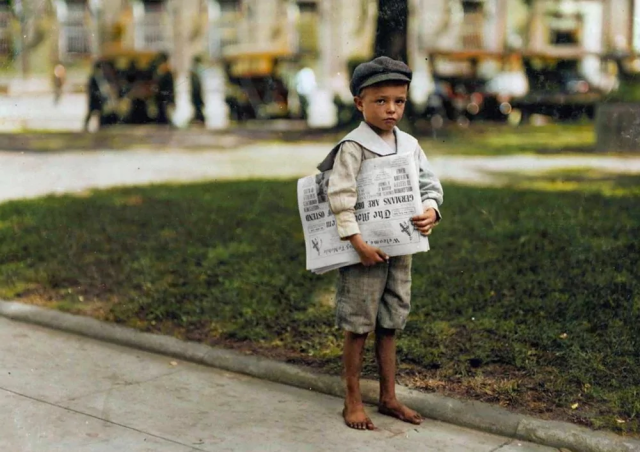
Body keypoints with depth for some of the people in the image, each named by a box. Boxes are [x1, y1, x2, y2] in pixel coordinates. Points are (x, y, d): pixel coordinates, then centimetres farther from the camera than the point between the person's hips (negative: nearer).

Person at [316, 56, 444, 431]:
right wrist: (358, 242, -24)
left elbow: (430, 183, 10)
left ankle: (389, 397, 26)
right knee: (358, 328, 4)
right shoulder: (353, 146, -13)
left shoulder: (410, 144, 6)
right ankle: (353, 401, 17)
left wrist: (431, 210, -12)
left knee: (390, 325, 15)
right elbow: (341, 197, -19)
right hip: (364, 250, -6)